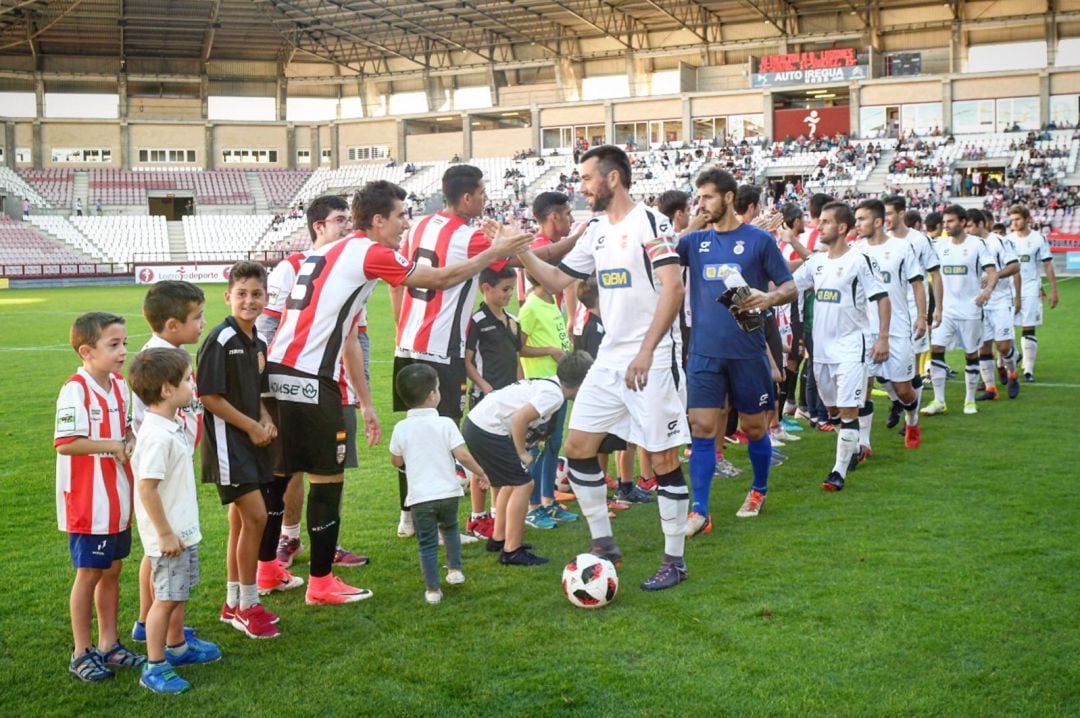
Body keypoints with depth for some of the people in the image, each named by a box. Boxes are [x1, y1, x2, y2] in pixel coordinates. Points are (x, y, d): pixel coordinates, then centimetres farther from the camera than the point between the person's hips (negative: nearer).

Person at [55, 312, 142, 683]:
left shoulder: (120, 386, 4)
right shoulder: (76, 389, -19)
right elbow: (65, 443, -26)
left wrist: (130, 442, -4)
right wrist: (114, 446, -22)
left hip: (118, 501, 7)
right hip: (87, 503, -7)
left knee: (112, 571, 16)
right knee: (89, 574, 5)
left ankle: (109, 644, 29)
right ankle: (82, 653, 19)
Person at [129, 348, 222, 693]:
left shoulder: (173, 426, 7)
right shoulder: (157, 436, -25)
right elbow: (146, 488, -26)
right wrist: (166, 534, -21)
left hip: (183, 530, 10)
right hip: (168, 534, -10)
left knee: (178, 593, 22)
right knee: (166, 597, 0)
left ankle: (176, 647, 38)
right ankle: (154, 667, 10)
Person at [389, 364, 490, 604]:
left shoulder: (401, 428, -3)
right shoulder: (445, 424, -9)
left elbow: (396, 461, 8)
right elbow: (463, 455, -13)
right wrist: (480, 473, 1)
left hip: (420, 497, 0)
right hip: (448, 492, 1)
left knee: (427, 543, 7)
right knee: (450, 528, 29)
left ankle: (432, 590, 7)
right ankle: (455, 569, 30)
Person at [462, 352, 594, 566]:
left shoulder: (549, 383, 13)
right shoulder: (554, 394, -15)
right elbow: (519, 418, -23)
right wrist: (522, 453, -11)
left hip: (475, 423, 10)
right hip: (487, 431, -10)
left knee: (513, 482, 22)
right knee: (523, 484, -5)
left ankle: (498, 539, 33)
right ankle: (511, 551, -1)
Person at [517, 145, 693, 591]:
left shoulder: (650, 223, -10)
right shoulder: (596, 232, 14)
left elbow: (673, 289, -18)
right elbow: (558, 281, 17)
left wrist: (646, 351, -23)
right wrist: (521, 254, 2)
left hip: (653, 359, -8)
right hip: (610, 359, 8)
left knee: (663, 459, -1)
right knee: (577, 446, 7)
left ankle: (674, 560, 11)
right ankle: (603, 544, 20)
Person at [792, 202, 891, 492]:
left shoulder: (859, 261, -10)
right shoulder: (816, 261, 9)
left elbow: (882, 299, -9)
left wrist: (883, 338, -14)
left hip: (850, 347, -7)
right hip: (822, 346, 7)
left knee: (848, 410, -8)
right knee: (832, 408, 16)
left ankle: (839, 471, -6)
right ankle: (853, 449, 37)